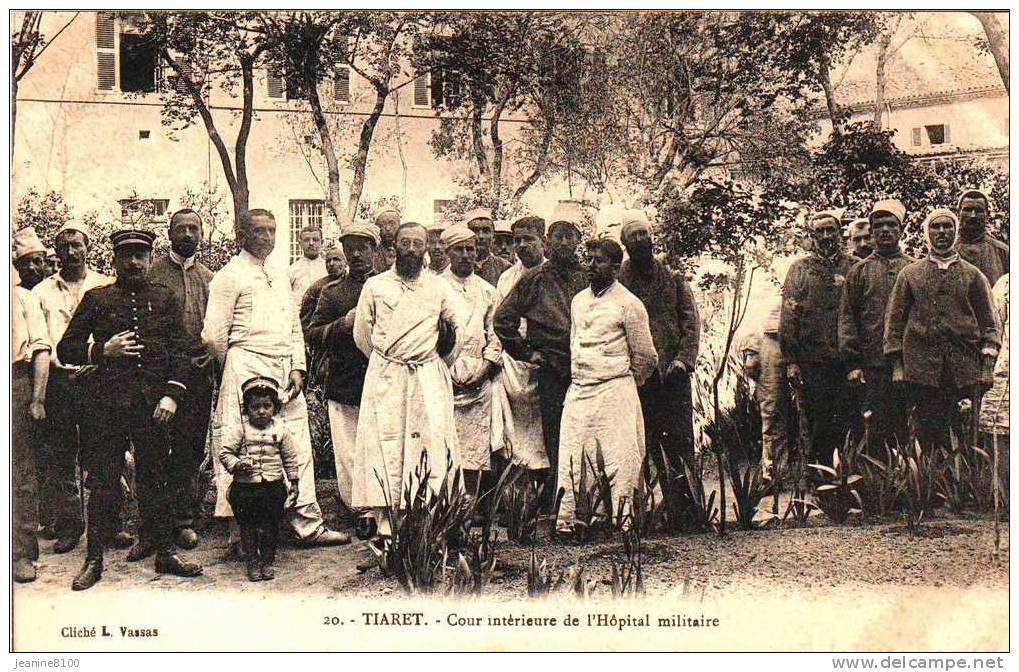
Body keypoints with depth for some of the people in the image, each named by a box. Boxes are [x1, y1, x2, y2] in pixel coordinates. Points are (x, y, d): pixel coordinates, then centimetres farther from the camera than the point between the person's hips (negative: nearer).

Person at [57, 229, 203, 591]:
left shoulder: (166, 299, 11)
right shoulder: (97, 299, 8)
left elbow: (179, 350, 6)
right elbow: (66, 348, 9)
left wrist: (172, 394, -6)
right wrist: (102, 350, -8)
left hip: (153, 403, 1)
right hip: (107, 404, -1)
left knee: (155, 479, 9)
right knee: (101, 482, 1)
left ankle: (165, 552, 17)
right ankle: (94, 558, 9)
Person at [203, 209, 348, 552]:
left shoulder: (279, 274, 18)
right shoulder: (230, 276, -4)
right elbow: (213, 334, -7)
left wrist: (297, 368, 7)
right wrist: (235, 366, 6)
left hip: (284, 368, 7)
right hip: (247, 368, -7)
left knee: (297, 447, 6)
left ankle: (309, 524, 11)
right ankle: (242, 534, -1)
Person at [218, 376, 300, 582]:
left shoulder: (280, 430, 2)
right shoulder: (240, 430, -2)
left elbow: (290, 458, 8)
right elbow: (224, 451, -3)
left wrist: (293, 483, 8)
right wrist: (236, 464, -20)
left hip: (274, 487, 1)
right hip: (245, 487, -1)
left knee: (271, 526, 7)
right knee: (248, 527, 6)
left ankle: (267, 561, 20)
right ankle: (253, 563, 18)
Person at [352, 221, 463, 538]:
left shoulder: (439, 287, 10)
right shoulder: (375, 286, 7)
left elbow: (454, 333, 19)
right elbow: (362, 334, 12)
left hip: (429, 378, 1)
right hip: (385, 378, 0)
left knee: (433, 441, -9)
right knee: (385, 444, -7)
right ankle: (382, 521, -7)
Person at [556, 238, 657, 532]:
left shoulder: (628, 304, -5)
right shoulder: (578, 300, 14)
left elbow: (646, 357, -1)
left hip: (614, 391, -6)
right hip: (578, 391, 6)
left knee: (618, 463, -4)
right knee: (571, 461, 3)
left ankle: (620, 522, 0)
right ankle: (566, 522, 6)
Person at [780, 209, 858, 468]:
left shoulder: (853, 268, 10)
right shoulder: (800, 269, 7)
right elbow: (788, 318, 3)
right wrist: (791, 361, -5)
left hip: (846, 360, 1)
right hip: (811, 361, -1)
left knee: (848, 422, 0)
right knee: (815, 426, 3)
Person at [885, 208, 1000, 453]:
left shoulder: (974, 275, 11)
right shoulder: (909, 274, 10)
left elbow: (989, 323, 8)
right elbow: (894, 320, 8)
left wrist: (988, 363, -3)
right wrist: (896, 365, 0)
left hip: (966, 371, 0)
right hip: (920, 367, 0)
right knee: (926, 439, 1)